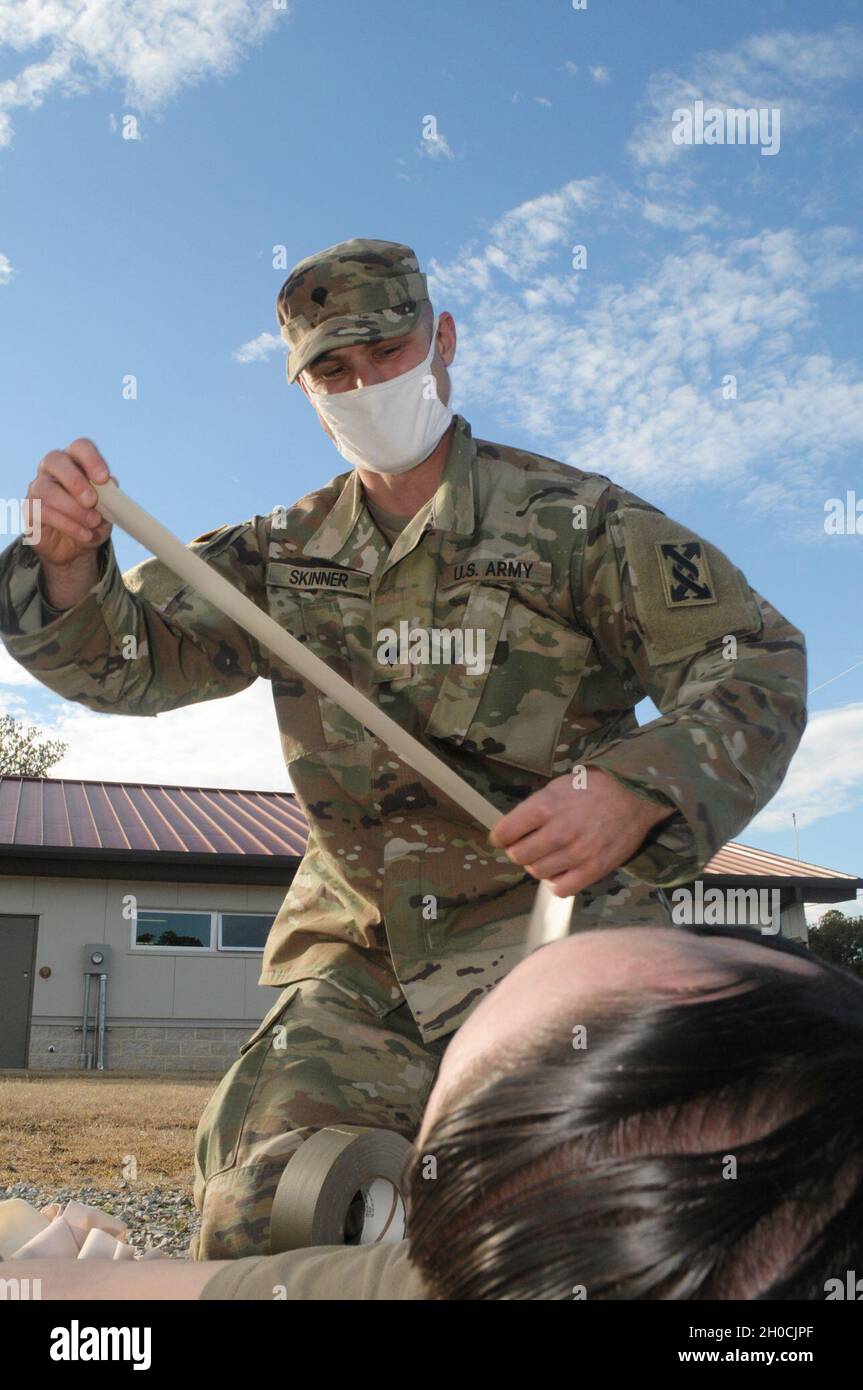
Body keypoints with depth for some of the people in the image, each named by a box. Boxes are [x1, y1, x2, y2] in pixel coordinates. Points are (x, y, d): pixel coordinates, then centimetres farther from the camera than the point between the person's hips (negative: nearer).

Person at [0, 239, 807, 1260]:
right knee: (250, 1209, -7)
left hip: (551, 924, -3)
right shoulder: (284, 555, 12)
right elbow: (131, 658, 8)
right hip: (357, 956, 4)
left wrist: (632, 792, -25)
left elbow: (758, 662, -6)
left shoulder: (572, 517, -2)